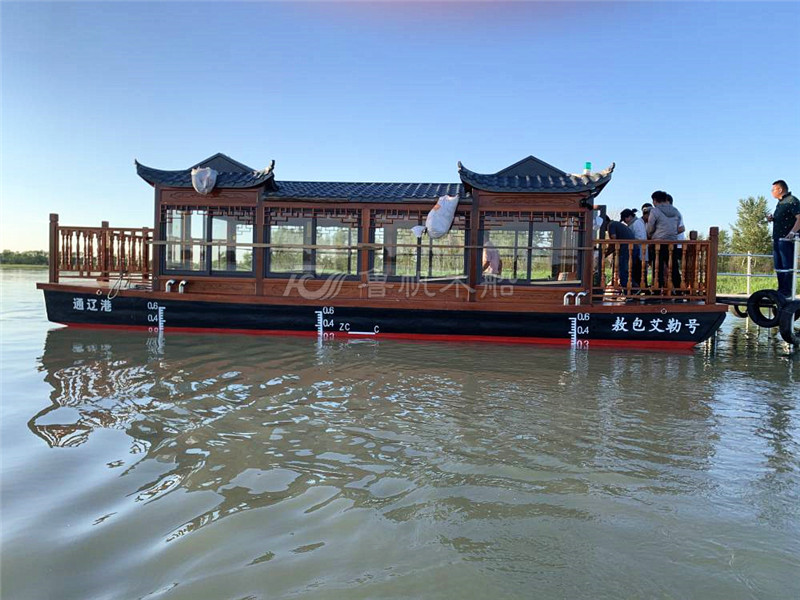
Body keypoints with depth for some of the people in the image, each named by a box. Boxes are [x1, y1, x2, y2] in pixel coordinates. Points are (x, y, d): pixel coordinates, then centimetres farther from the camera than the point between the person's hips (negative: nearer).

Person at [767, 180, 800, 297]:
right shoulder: (780, 203, 20)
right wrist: (772, 218, 11)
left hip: (786, 239, -10)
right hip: (777, 239, 10)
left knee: (787, 266, -8)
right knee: (778, 266, 12)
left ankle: (787, 291, -6)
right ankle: (781, 290, 18)